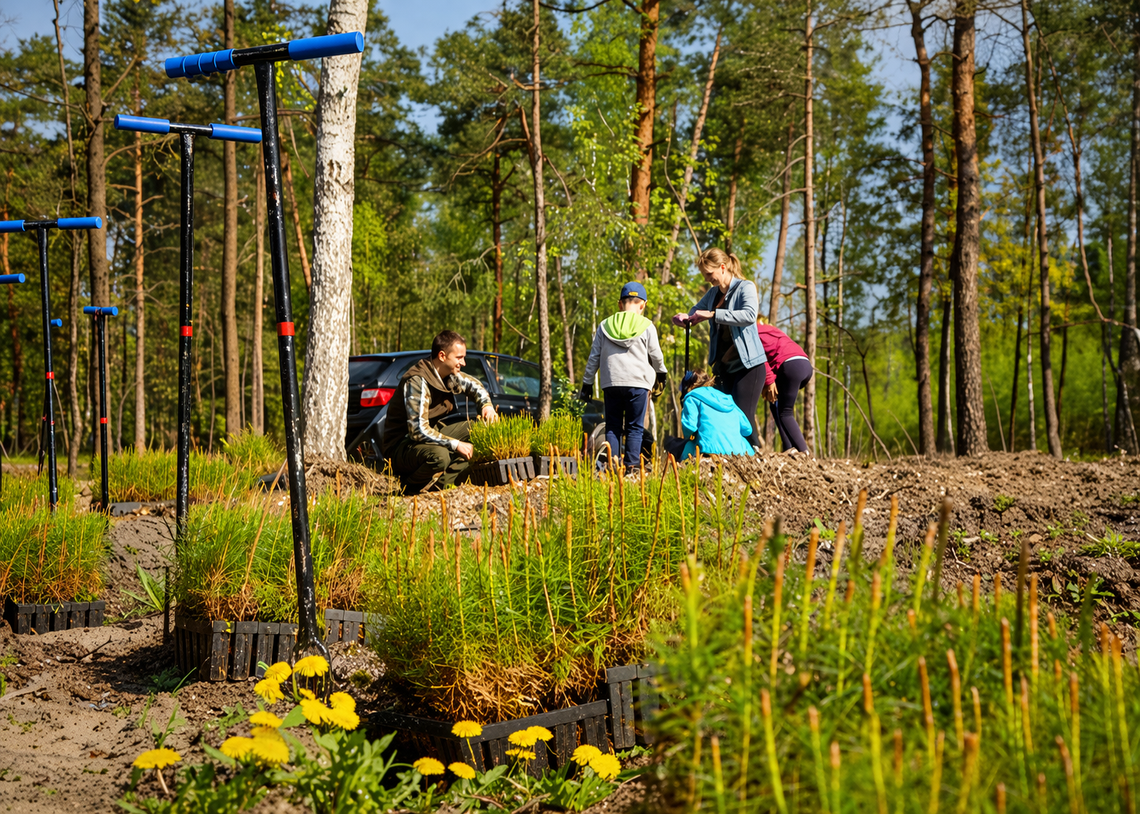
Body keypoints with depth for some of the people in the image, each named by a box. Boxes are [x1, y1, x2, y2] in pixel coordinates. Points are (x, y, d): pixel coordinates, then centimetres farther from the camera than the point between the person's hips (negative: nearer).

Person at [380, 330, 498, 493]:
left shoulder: (450, 374, 1)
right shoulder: (417, 381, -25)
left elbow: (473, 384, 24)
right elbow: (419, 430, -30)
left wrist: (486, 405, 2)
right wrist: (456, 444, -27)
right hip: (401, 446, -10)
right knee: (439, 456, -38)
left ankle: (440, 483, -11)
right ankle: (409, 488, -9)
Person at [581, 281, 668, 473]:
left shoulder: (605, 326, 9)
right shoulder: (647, 327, 1)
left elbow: (594, 357, 10)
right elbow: (656, 355, 9)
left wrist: (587, 382, 18)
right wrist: (661, 372, 29)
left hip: (611, 383, 2)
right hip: (637, 382, -2)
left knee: (612, 427, 8)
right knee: (635, 428, 2)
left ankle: (611, 464, 0)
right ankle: (632, 465, -4)